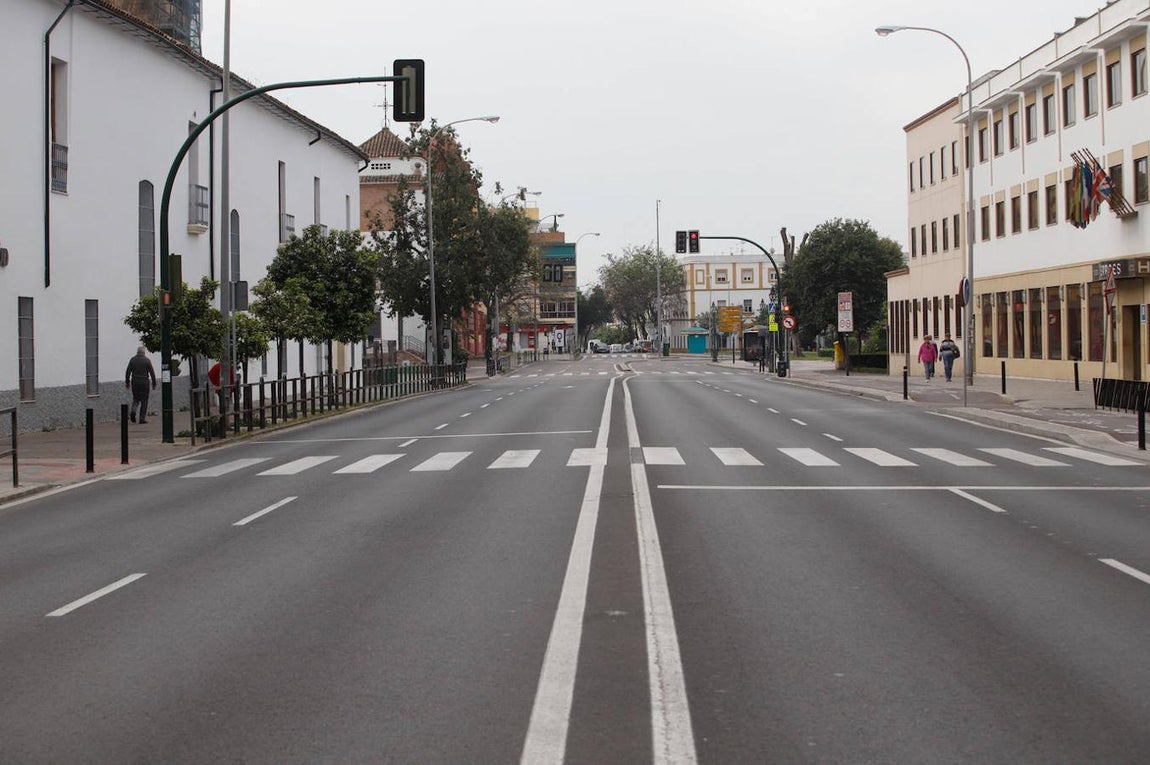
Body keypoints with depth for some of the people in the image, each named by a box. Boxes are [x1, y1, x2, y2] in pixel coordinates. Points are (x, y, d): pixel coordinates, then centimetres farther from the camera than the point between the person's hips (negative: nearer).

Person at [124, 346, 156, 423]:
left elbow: (127, 372, 3)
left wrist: (127, 382, 11)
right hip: (144, 382, -3)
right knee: (144, 400, 3)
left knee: (136, 398, 17)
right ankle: (142, 418, 0)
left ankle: (133, 411, -9)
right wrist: (154, 383, 3)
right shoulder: (147, 360, -4)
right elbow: (152, 372, -4)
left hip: (134, 382, 3)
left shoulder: (132, 359, 3)